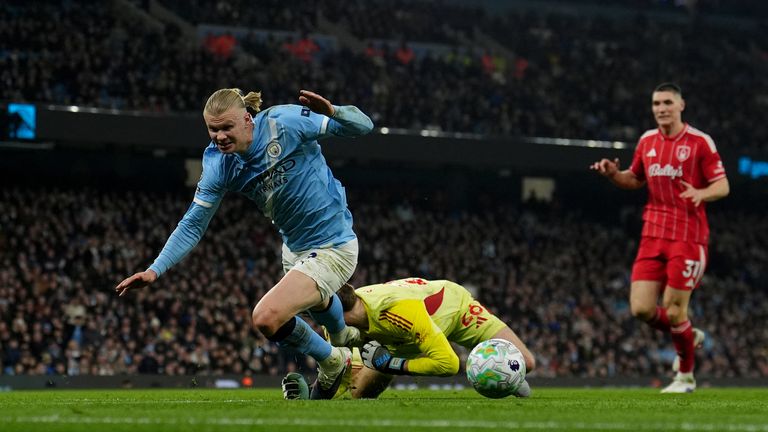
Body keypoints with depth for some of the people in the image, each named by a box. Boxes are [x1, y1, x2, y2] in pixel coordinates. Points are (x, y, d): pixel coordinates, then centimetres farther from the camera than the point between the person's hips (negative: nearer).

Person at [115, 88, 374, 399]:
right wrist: (155, 270, -14)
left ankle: (332, 361, 6)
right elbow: (193, 225, -4)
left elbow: (363, 126, -17)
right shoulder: (219, 165, -10)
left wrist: (331, 113, -38)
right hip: (295, 249, 7)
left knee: (266, 318, -21)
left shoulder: (284, 122, -24)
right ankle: (344, 336, 75)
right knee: (314, 299, 38)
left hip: (333, 248, -7)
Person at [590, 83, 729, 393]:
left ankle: (685, 376, 13)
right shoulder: (647, 141, 11)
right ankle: (689, 337, 25)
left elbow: (723, 186, -5)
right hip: (653, 236, 5)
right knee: (641, 308, -4)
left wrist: (701, 193, -26)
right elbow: (635, 180, 23)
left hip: (688, 237, -5)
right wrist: (613, 174, 2)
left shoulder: (699, 141, -5)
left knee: (673, 309, -8)